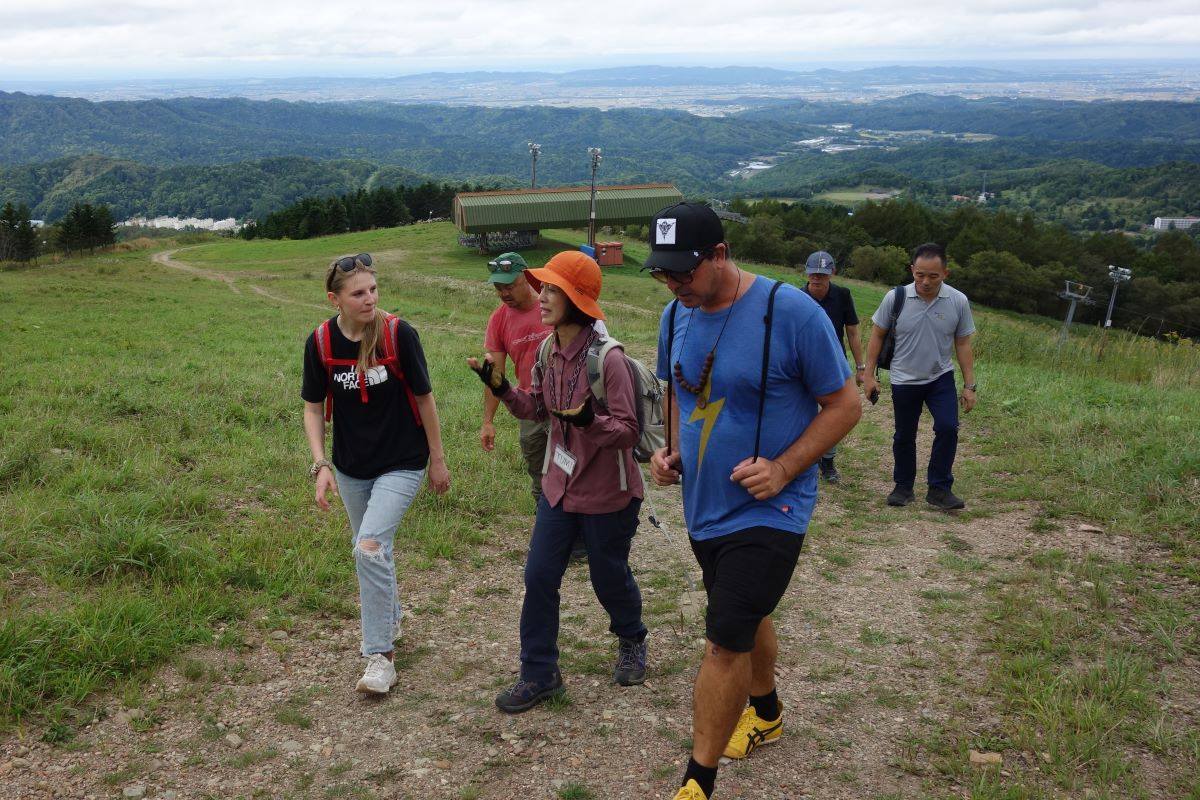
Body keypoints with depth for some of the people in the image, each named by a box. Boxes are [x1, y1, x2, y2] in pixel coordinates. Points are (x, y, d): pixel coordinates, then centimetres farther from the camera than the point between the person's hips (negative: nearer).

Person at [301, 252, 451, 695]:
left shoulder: (399, 334, -17)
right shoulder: (320, 342, -9)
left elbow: (424, 398, -7)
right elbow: (313, 408, 0)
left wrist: (437, 459, -1)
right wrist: (321, 465, -11)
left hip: (401, 464, -4)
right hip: (351, 468, 4)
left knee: (370, 548, -18)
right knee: (371, 551, 18)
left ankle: (380, 655, -5)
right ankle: (391, 615, 46)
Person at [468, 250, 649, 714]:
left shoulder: (607, 359, -24)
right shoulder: (549, 351, -2)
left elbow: (628, 431, -21)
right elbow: (537, 409, 10)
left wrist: (589, 420, -39)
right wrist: (501, 389, -6)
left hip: (608, 494, -6)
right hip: (559, 485, 6)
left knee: (609, 578, 14)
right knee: (539, 577, 6)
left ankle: (631, 641, 45)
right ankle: (539, 674, 20)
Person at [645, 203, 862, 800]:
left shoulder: (791, 312, -20)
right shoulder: (676, 315, -1)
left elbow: (844, 404, -12)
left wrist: (783, 468, -22)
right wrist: (672, 449, -2)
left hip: (767, 511, -6)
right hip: (704, 506, 6)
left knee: (726, 639, -9)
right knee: (745, 617, 24)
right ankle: (766, 713, 50)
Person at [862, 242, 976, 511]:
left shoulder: (958, 302, -9)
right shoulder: (895, 298, -12)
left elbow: (963, 345, -1)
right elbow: (877, 337, -2)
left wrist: (969, 386, -1)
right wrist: (869, 375, -2)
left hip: (941, 378, 0)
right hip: (904, 380, 0)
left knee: (948, 428, -15)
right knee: (904, 436, 11)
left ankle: (939, 489, -3)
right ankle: (903, 487, 27)